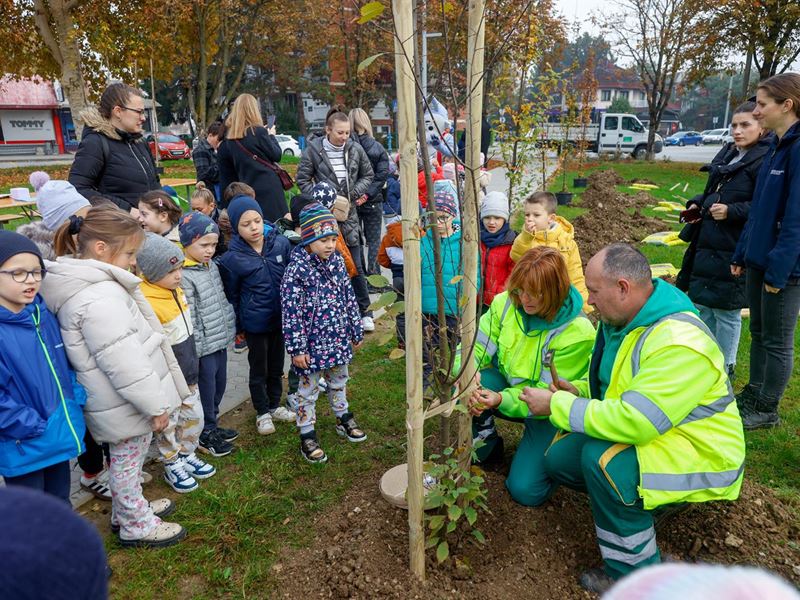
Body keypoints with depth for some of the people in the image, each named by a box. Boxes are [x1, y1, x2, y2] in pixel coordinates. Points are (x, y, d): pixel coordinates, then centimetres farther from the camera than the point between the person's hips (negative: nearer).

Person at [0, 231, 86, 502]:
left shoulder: (43, 314, 0)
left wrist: (77, 397, 0)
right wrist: (36, 429, -20)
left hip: (61, 435, 6)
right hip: (23, 447, -6)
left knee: (61, 507, 24)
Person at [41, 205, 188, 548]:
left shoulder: (82, 282, 2)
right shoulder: (100, 299, -31)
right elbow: (125, 365, -29)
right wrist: (156, 404, -19)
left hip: (117, 400, 10)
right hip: (125, 404, -9)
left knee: (124, 458, 26)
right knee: (128, 461, 11)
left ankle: (127, 509, 47)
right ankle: (136, 526, 32)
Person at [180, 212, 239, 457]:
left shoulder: (212, 265, 6)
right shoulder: (183, 276, -20)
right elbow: (187, 318, -19)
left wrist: (231, 328, 16)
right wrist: (196, 350, -17)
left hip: (220, 341, 8)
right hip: (203, 347, -8)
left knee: (220, 385, 19)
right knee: (207, 390, 6)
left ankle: (212, 426, 38)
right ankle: (205, 435, 25)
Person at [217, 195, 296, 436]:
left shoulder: (281, 243, -10)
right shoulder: (232, 259, -16)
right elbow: (231, 296, -4)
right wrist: (238, 326, -1)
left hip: (280, 318, 3)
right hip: (255, 324, -3)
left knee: (277, 365, 19)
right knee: (259, 369, 14)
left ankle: (275, 405, 40)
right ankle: (263, 412, 33)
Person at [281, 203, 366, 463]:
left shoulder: (336, 261, -1)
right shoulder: (297, 269, -19)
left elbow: (349, 298, 8)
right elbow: (290, 311, -18)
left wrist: (356, 332, 11)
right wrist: (297, 348, -18)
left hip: (338, 339, 6)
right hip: (312, 344, -6)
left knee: (339, 381, 23)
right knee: (309, 388, 9)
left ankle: (343, 419, 44)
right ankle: (307, 436, 24)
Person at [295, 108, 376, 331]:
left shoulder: (355, 149, 2)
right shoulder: (313, 150, -5)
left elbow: (368, 175, 15)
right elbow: (303, 180, 1)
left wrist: (356, 192, -2)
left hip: (349, 214, 2)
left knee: (356, 265, 4)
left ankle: (364, 310, 17)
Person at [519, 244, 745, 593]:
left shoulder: (679, 344, -31)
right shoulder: (623, 319, -1)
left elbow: (632, 421, -36)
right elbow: (617, 381, 17)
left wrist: (557, 405, -27)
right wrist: (581, 390, -5)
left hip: (697, 455, -9)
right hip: (643, 434, 9)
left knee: (601, 458, -33)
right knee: (557, 458, -2)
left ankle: (634, 575, -12)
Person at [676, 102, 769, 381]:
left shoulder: (766, 160, -14)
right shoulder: (726, 154, 12)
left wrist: (731, 211, -25)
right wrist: (698, 204, 5)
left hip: (734, 250, -8)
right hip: (707, 243, 8)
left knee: (726, 312, 4)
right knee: (703, 303, 18)